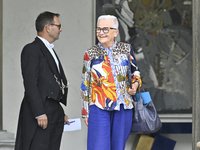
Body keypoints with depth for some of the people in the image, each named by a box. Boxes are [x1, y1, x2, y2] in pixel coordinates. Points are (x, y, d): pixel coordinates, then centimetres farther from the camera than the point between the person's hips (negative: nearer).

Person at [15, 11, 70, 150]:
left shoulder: (50, 51, 22)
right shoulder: (32, 50, -7)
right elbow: (30, 84, -15)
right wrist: (39, 113, -21)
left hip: (55, 114, 9)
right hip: (40, 112, -9)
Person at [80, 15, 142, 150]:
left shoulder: (126, 49, 5)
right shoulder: (90, 54, 2)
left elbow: (135, 71, 18)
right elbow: (85, 85, 7)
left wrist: (135, 84, -6)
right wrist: (85, 112, 5)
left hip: (123, 108, 2)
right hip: (99, 107, -2)